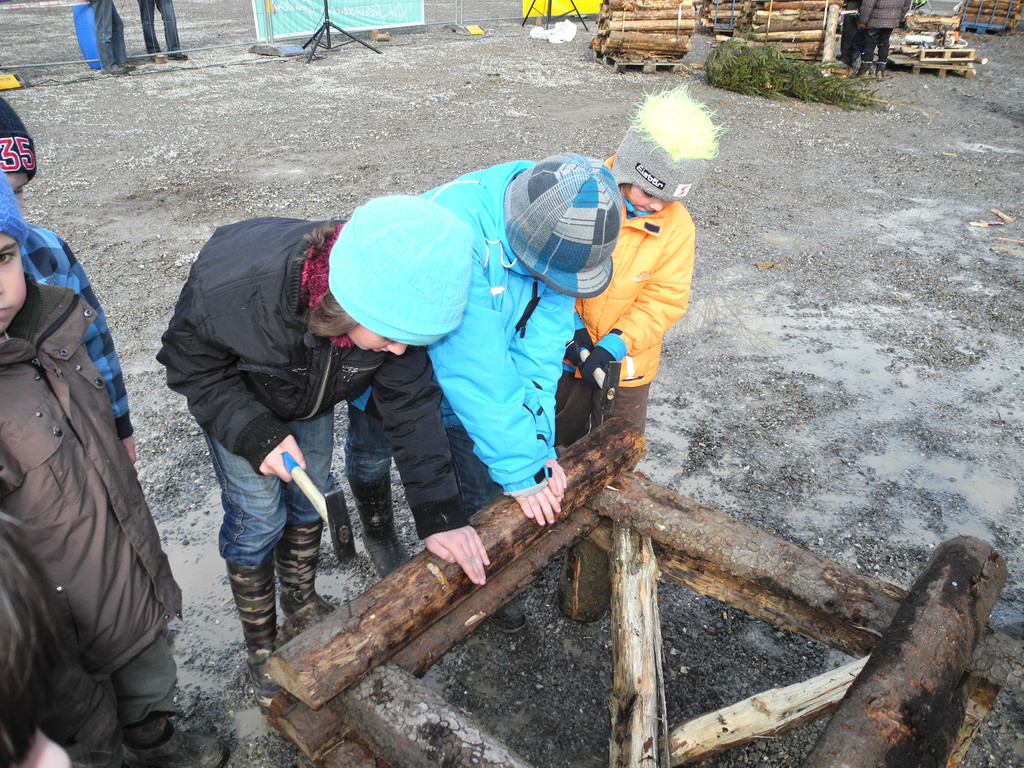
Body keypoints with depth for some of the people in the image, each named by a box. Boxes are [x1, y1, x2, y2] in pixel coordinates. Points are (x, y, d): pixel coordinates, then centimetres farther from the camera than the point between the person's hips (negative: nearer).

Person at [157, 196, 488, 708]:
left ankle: (301, 599, 42)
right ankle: (261, 647, 24)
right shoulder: (233, 285, -44)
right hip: (234, 395, -3)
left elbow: (410, 403, -24)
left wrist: (439, 513, -26)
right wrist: (256, 434, -35)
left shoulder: (395, 299, -34)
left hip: (312, 393, 4)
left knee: (312, 497, 15)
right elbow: (190, 366, -24)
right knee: (258, 517, 0)